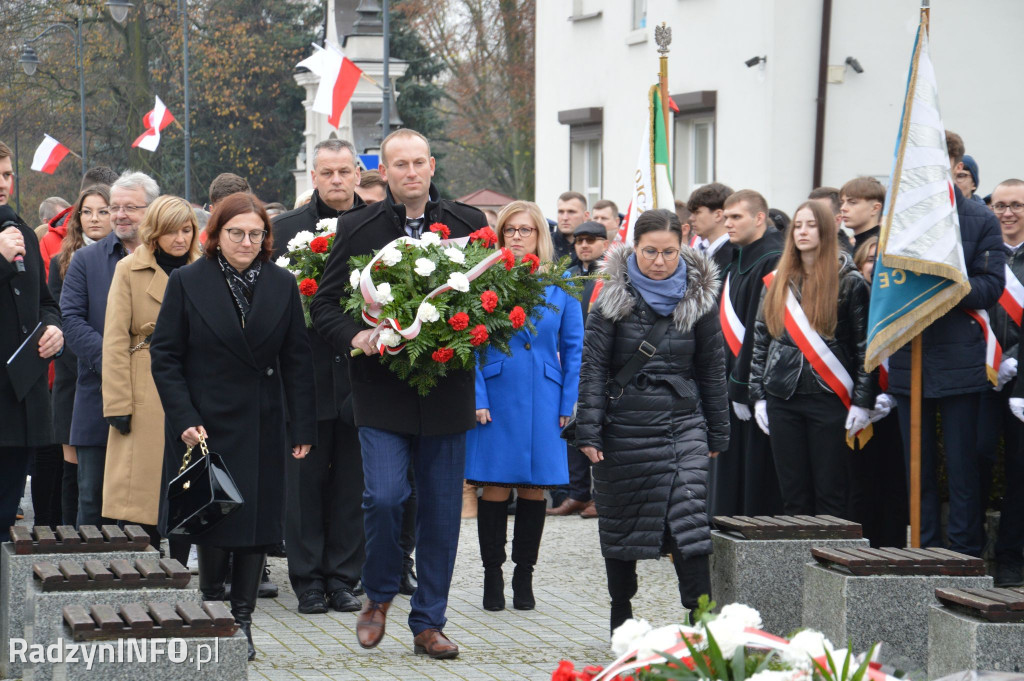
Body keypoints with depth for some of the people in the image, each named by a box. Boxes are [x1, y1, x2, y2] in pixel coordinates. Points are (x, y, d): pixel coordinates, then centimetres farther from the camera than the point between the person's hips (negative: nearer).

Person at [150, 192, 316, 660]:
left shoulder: (282, 285, 5)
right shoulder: (187, 283, -1)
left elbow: (297, 360, 5)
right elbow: (165, 357, -2)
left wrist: (302, 427, -1)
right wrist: (184, 419, -11)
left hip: (262, 428, 2)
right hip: (205, 426, -2)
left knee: (257, 523, 1)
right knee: (214, 522, -3)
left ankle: (241, 622, 10)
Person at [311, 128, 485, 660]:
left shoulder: (469, 225, 6)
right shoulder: (356, 229, 3)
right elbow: (324, 303, 5)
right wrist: (355, 337, -14)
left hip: (446, 391, 2)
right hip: (381, 390, -2)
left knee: (441, 512, 5)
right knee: (384, 495, -16)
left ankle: (428, 624, 17)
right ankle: (379, 596, 10)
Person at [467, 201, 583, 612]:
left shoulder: (559, 285, 4)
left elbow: (573, 348, 8)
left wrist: (567, 404, 2)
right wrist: (477, 398, -7)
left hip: (542, 401, 2)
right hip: (496, 399, -1)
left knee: (535, 489, 4)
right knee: (495, 488, -1)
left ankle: (524, 577, 16)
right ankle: (493, 578, 10)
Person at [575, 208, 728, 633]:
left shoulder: (698, 299, 3)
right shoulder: (613, 299, -2)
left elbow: (712, 370, 10)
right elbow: (593, 367, -3)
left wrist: (717, 434, 10)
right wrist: (588, 431, -8)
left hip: (683, 424, 0)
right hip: (624, 425, 0)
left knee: (689, 518, -14)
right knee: (620, 523, 9)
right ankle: (621, 623, 24)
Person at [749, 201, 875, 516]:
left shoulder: (849, 282, 0)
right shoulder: (777, 283, 12)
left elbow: (866, 345, -3)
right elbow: (760, 341, 14)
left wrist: (862, 402, -8)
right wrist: (758, 395, 8)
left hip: (830, 398, -4)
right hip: (783, 398, 4)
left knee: (831, 493, -2)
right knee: (793, 494, 5)